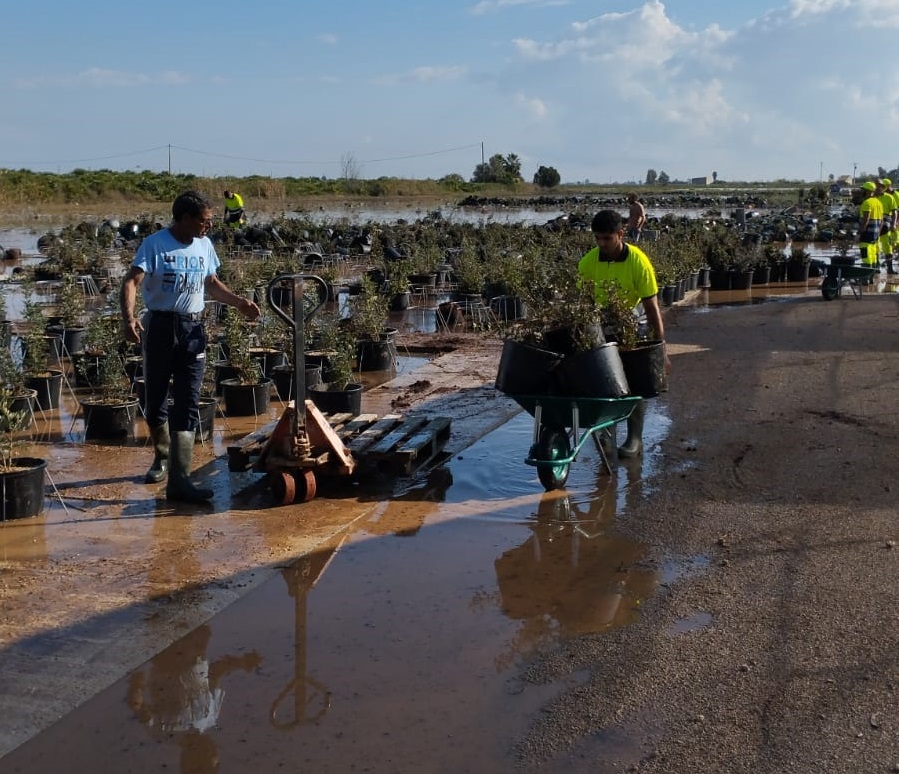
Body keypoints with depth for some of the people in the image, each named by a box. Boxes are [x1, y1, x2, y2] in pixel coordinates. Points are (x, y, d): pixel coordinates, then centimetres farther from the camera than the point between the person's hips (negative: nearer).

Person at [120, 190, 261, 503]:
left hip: (193, 330, 3)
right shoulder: (155, 244, -9)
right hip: (159, 327, -3)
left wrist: (240, 303, 8)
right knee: (155, 400, 10)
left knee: (187, 406, -5)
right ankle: (162, 457, 36)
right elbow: (131, 283, -18)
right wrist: (128, 318, -35)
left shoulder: (204, 246, 8)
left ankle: (179, 480, -6)